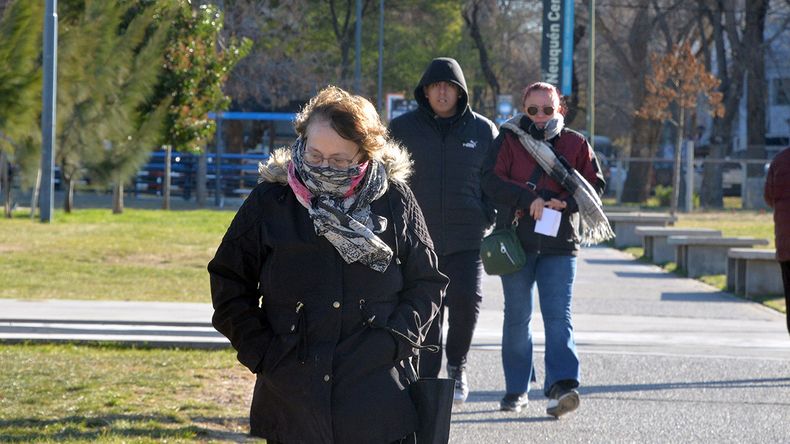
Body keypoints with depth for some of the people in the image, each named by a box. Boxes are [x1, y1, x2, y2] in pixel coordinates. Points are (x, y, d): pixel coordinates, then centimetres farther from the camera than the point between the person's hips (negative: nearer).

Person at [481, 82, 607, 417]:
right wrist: (529, 199, -18)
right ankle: (517, 389, 17)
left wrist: (566, 202, -11)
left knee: (558, 316, -10)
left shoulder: (575, 144, 8)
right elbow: (491, 181, -7)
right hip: (516, 241, 0)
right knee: (517, 317, 7)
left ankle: (561, 386, -20)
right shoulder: (509, 140, 3)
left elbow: (595, 184, 8)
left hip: (559, 244, 0)